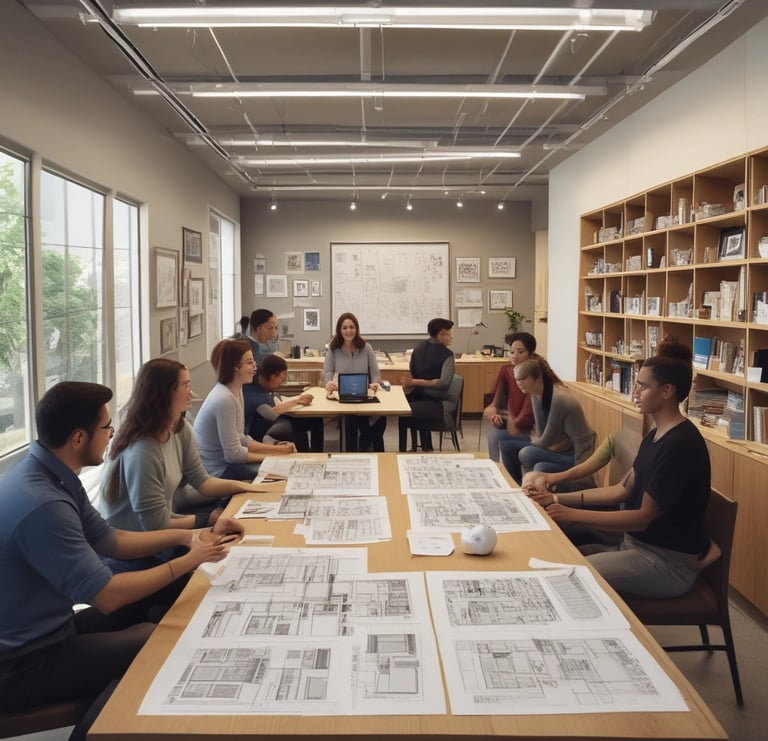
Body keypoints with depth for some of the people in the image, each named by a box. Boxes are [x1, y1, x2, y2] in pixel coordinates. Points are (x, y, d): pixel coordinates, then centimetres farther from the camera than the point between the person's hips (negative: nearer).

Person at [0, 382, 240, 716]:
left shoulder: (52, 477, -1)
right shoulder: (42, 504, -33)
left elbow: (110, 541, 10)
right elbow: (106, 597, -28)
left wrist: (188, 536, 1)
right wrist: (188, 561, -17)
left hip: (46, 629, 9)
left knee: (156, 611, 11)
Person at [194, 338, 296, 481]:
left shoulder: (236, 390, 4)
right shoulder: (224, 399, -24)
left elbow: (241, 439, 8)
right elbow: (233, 454, -21)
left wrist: (276, 448, -2)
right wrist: (274, 455, -11)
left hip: (224, 460, 9)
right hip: (216, 471, -9)